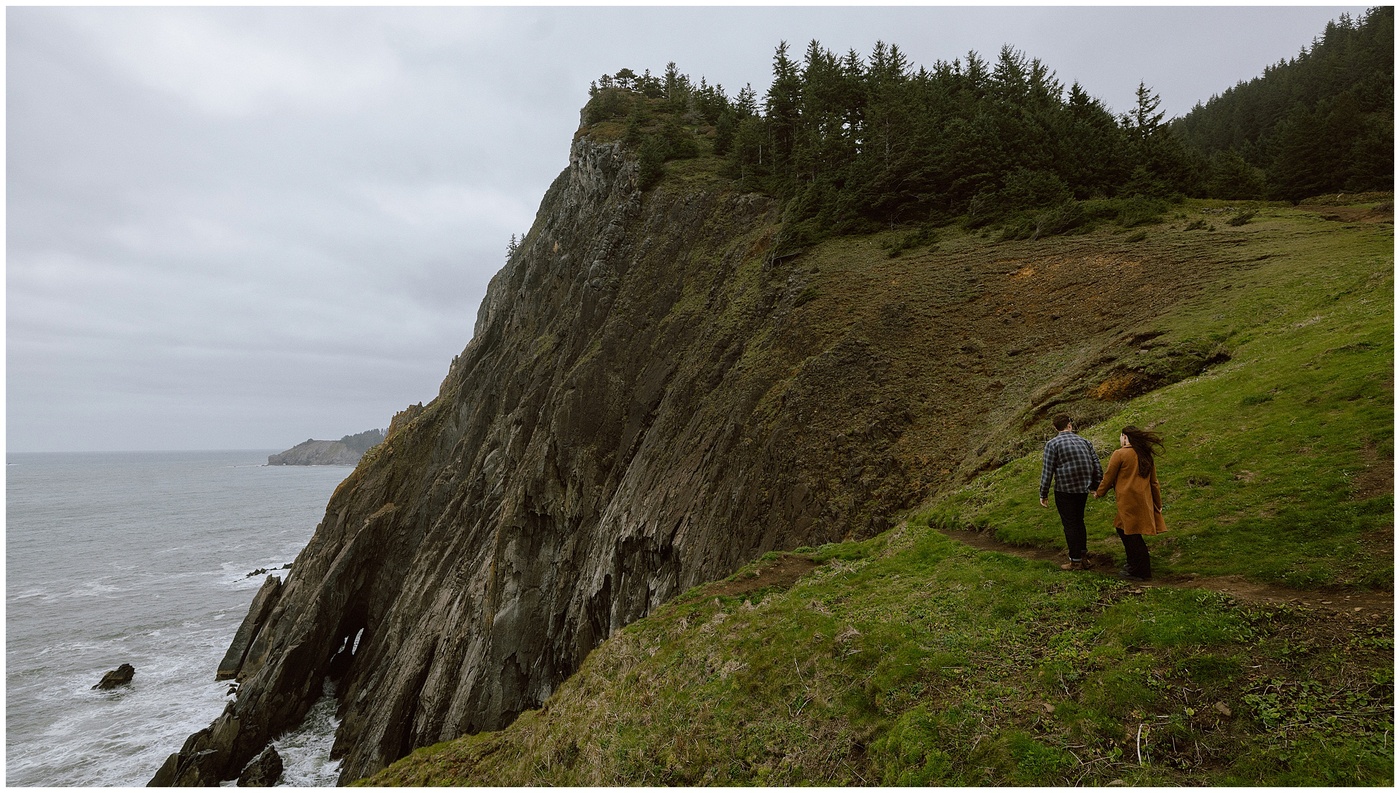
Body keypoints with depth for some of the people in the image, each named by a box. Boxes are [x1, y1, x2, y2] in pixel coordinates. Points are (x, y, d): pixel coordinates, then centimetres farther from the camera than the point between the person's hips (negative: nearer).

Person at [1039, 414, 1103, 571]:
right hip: (1083, 489, 5)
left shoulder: (1052, 443, -8)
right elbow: (1096, 465, 7)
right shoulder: (1084, 441, 6)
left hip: (1064, 490, -5)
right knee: (1079, 521, 20)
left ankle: (1076, 561, 9)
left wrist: (1043, 495, -6)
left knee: (1070, 524, 4)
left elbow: (1047, 471, -11)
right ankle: (1083, 556, 26)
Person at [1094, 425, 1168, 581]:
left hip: (1128, 501, -8)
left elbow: (1109, 477, -3)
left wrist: (1099, 493, 12)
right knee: (1123, 529, 18)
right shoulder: (1146, 456, 12)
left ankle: (1140, 571, 6)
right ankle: (1135, 564, 24)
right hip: (1144, 501, 8)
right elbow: (1153, 482, 16)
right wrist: (1158, 503, 22)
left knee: (1132, 535, 0)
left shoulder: (1120, 454, -9)